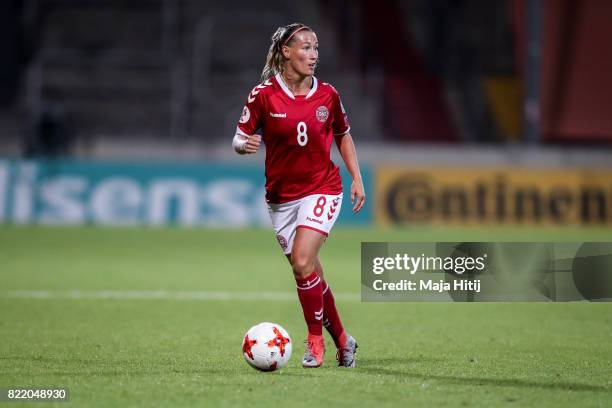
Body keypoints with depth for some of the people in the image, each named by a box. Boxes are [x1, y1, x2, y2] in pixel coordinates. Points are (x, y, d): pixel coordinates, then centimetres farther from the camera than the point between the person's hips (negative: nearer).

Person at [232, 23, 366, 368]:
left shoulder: (327, 94, -1)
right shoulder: (263, 95, -7)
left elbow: (343, 136, 14)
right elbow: (239, 140, -3)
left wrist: (357, 179, 9)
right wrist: (245, 145, -26)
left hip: (322, 188, -1)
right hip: (281, 195, 1)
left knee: (303, 262, -20)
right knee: (310, 273, 7)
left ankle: (316, 339, -5)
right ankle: (342, 340, 24)